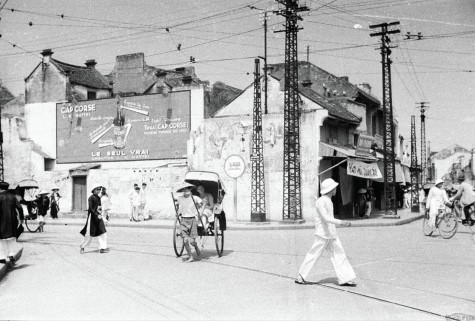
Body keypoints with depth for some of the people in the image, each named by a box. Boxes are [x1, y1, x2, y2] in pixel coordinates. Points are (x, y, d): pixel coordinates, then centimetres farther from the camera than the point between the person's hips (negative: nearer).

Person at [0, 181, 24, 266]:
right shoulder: (12, 197, 4)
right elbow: (19, 208, 0)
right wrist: (21, 218, 7)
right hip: (12, 221, 3)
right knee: (12, 238, 15)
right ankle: (11, 255, 5)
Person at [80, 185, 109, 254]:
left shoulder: (98, 198, 10)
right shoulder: (91, 198, -11)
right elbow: (90, 208, -17)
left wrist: (100, 214, 6)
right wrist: (97, 215, -23)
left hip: (98, 217, 7)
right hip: (92, 217, -7)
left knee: (103, 232, 0)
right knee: (89, 234, 0)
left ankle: (102, 248, 4)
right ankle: (82, 247, 18)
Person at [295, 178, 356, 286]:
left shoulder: (328, 200, 13)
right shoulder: (321, 201, -15)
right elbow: (325, 218, -26)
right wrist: (341, 222, -32)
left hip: (331, 234, 9)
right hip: (323, 234, -8)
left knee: (339, 254, 2)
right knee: (314, 255, -1)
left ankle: (345, 279, 2)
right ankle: (301, 277, 11)